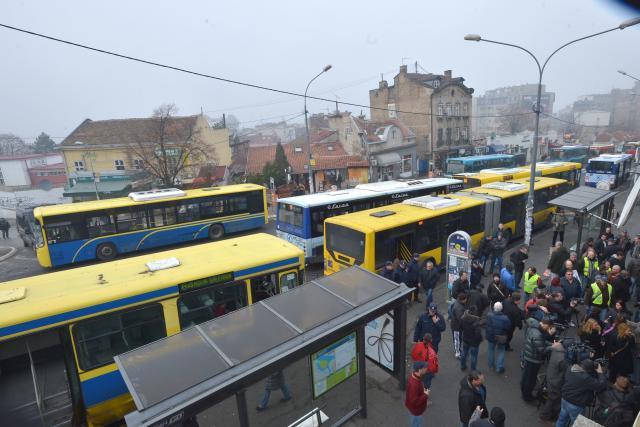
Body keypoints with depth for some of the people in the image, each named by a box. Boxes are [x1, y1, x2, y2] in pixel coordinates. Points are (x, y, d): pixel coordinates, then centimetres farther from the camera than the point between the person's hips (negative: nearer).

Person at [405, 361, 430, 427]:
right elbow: (414, 401, -33)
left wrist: (423, 391, -3)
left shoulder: (414, 375, -11)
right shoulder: (414, 384, -41)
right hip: (415, 408, -8)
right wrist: (426, 395, -25)